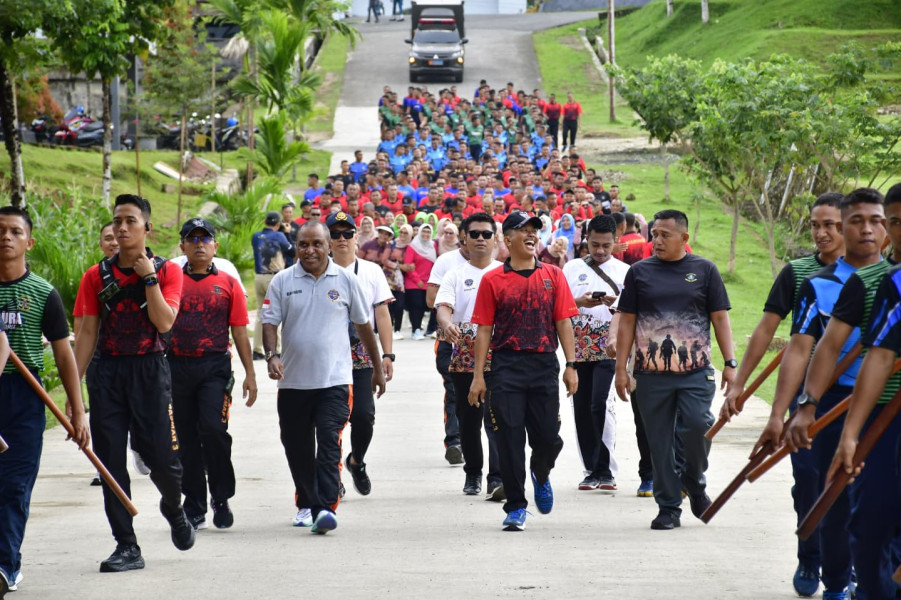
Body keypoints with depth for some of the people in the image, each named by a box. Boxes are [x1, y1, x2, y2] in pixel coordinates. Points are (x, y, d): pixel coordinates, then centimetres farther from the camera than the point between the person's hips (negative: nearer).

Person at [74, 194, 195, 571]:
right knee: (111, 462, -2)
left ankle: (173, 509, 30)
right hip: (109, 371, 2)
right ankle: (127, 547, 5)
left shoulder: (167, 271, 1)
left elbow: (165, 322, -13)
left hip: (150, 370, -2)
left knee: (161, 457, -4)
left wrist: (148, 277, -14)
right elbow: (88, 332, 6)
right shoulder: (96, 276, 7)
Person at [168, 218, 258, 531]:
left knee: (213, 428, -16)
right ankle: (194, 509, 13)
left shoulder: (228, 283, 7)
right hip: (178, 366, 2)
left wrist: (250, 374, 3)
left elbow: (240, 332, 7)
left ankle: (222, 499, 1)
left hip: (215, 366, -2)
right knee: (187, 437, 5)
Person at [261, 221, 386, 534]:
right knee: (298, 447, 10)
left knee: (329, 443, -14)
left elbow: (363, 326, 12)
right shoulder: (283, 282, 3)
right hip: (293, 380, 2)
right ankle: (305, 503, 27)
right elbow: (269, 323, 2)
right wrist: (272, 355, -17)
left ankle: (325, 508, -19)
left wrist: (378, 367, 17)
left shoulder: (345, 280, 3)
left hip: (334, 379, -2)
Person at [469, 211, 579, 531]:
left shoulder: (553, 275, 8)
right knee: (510, 439, -2)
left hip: (545, 365, 1)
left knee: (547, 437, 4)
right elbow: (484, 329, 2)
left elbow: (564, 322, 6)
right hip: (507, 366, -1)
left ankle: (540, 475, 38)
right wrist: (478, 375, -2)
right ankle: (516, 507, 7)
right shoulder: (492, 280, 3)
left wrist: (571, 365, -2)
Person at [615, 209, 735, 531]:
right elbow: (627, 322, 10)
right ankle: (668, 507, 13)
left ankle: (693, 479, 11)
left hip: (695, 371, -1)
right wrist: (620, 368, 5)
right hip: (651, 374, 1)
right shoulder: (640, 272, 8)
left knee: (697, 425, -18)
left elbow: (720, 318, 7)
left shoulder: (704, 270, 6)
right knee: (660, 442, 3)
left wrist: (730, 364, 0)